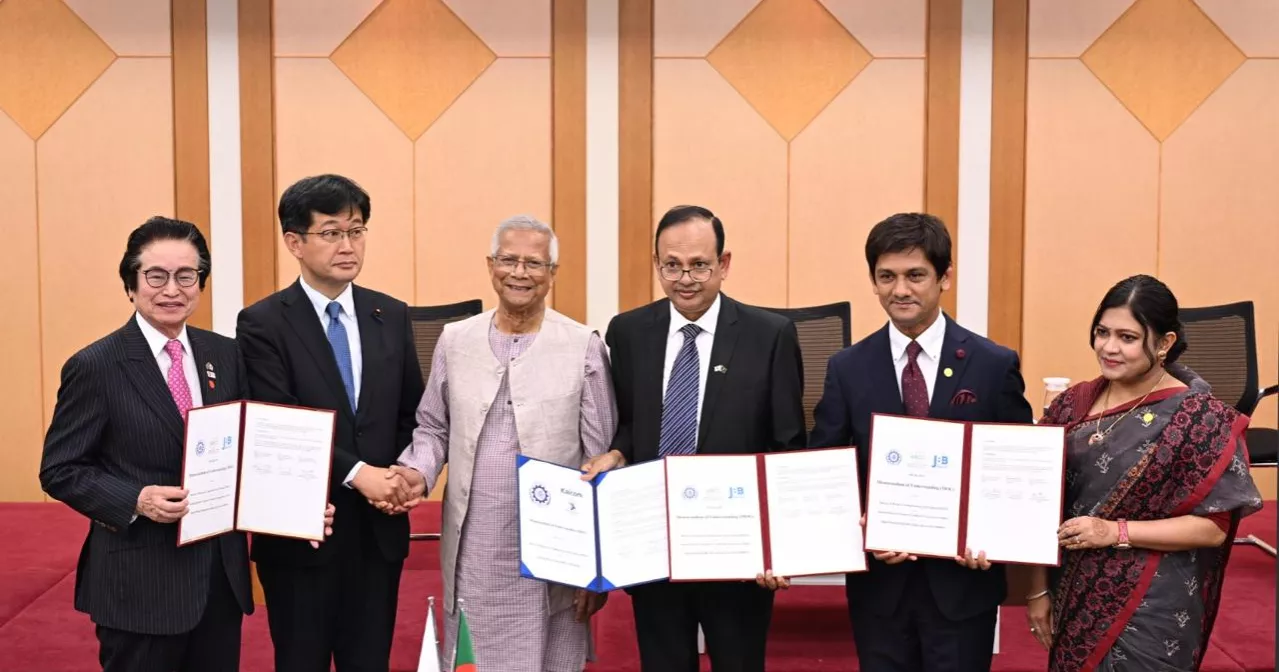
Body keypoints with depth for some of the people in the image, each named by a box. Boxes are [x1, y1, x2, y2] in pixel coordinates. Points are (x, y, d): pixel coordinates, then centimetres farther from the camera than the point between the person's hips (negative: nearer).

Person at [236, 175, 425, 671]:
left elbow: (413, 415, 9)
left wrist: (405, 475, -8)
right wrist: (357, 473, -22)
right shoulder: (263, 324, -7)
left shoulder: (391, 316, 6)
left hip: (380, 527, 4)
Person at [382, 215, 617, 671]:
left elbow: (602, 462, -4)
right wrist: (418, 471, -8)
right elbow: (433, 428, 14)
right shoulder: (455, 340, 4)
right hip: (471, 555, 3)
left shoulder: (583, 346, -5)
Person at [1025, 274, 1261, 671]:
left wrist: (1115, 532, -20)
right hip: (1072, 600, 5)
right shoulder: (1073, 404, 2)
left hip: (1149, 611, -4)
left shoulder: (1201, 417, -11)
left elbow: (1213, 527, -12)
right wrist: (1039, 589, 3)